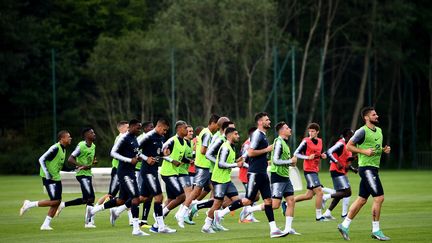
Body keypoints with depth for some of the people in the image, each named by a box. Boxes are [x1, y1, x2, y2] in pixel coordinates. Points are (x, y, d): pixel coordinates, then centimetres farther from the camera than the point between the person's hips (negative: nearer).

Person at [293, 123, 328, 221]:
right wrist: (308, 157, -20)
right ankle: (319, 216, -5)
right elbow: (296, 153, -8)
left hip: (315, 170, 8)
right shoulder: (306, 141, -8)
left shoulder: (320, 141, 12)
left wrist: (323, 155, 3)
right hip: (309, 170, -8)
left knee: (309, 195, 9)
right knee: (319, 192, -13)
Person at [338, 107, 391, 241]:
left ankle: (344, 225, 16)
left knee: (361, 200, 10)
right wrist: (364, 151, -19)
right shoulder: (362, 131, -11)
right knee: (379, 197, -11)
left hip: (373, 168, 9)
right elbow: (349, 146, -10)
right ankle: (376, 230, -5)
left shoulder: (378, 130, 15)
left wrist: (384, 149, 7)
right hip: (366, 168, -9)